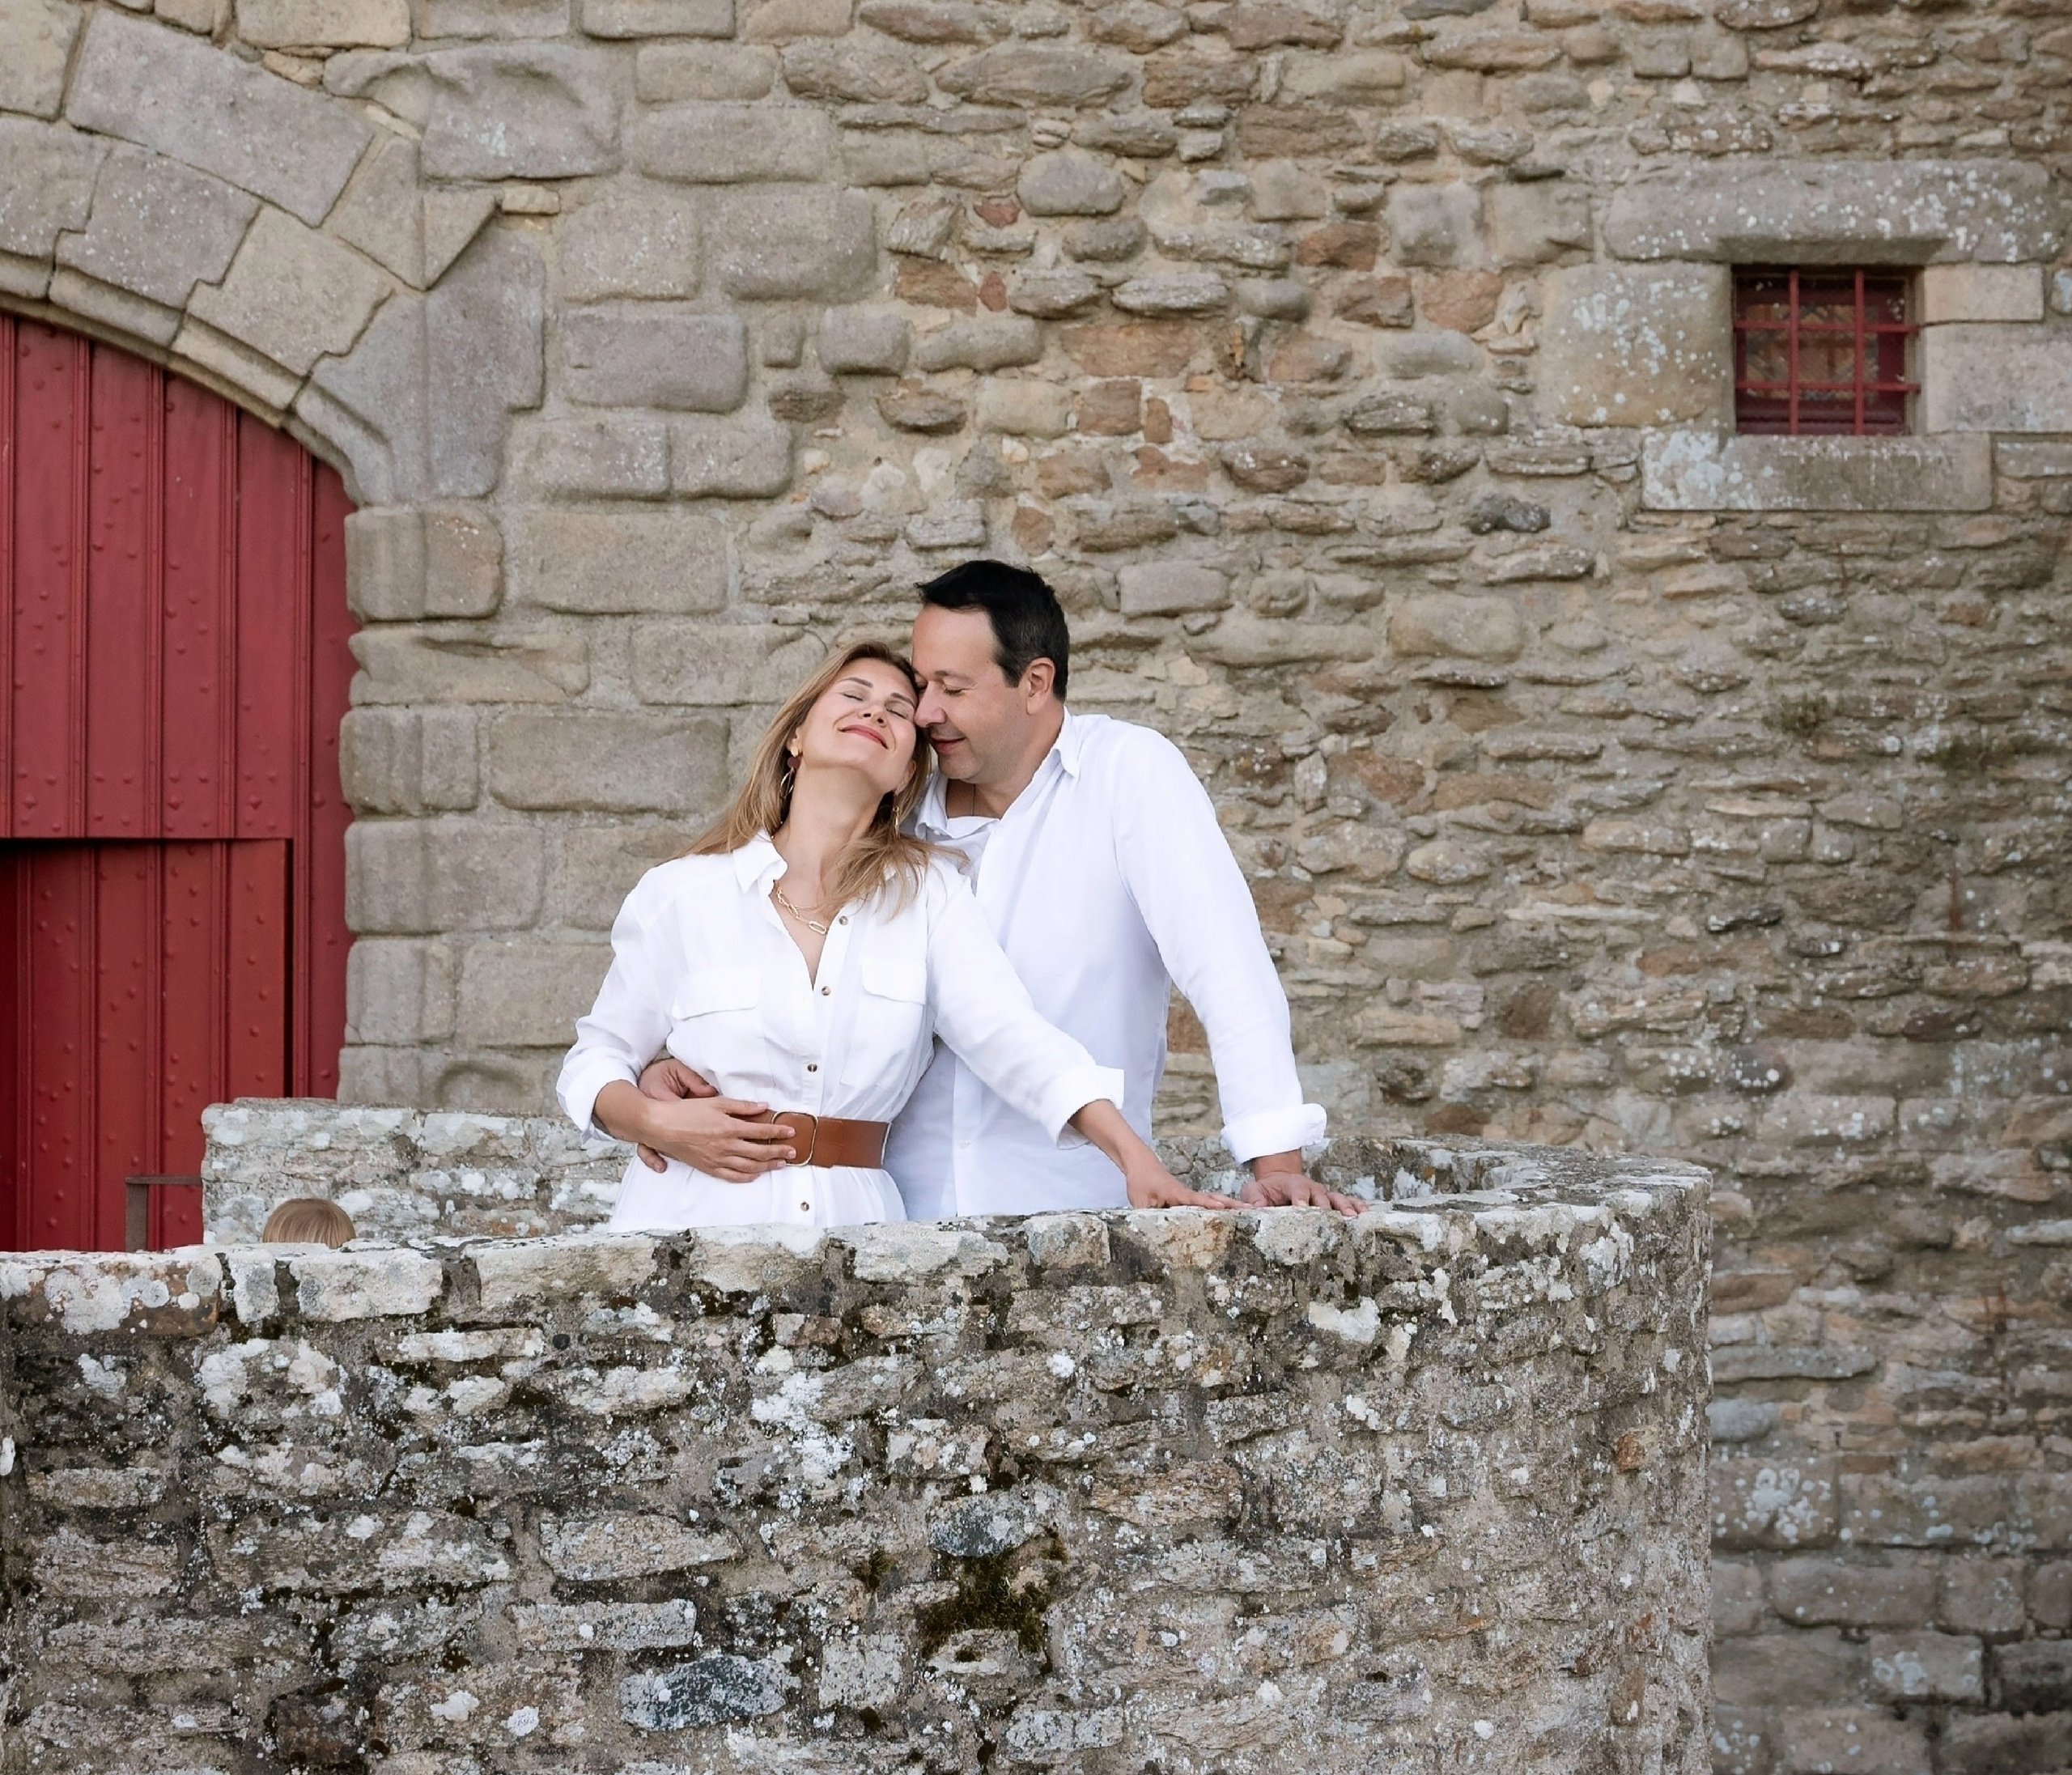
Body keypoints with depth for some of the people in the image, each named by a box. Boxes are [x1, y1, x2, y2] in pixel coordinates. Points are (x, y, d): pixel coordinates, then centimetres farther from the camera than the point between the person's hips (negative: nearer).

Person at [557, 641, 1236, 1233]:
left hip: (851, 1221, 1)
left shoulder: (926, 892, 7)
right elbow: (595, 1059, 11)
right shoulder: (684, 894, 4)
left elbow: (1014, 1040, -5)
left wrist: (1133, 1155, -19)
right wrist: (659, 1124, -9)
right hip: (695, 1220, -1)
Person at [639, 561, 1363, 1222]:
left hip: (1073, 1213, -3)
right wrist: (677, 1068, -1)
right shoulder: (902, 814, 11)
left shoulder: (1129, 770, -4)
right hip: (908, 1213, 3)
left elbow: (1224, 964, -13)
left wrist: (1276, 1164, -22)